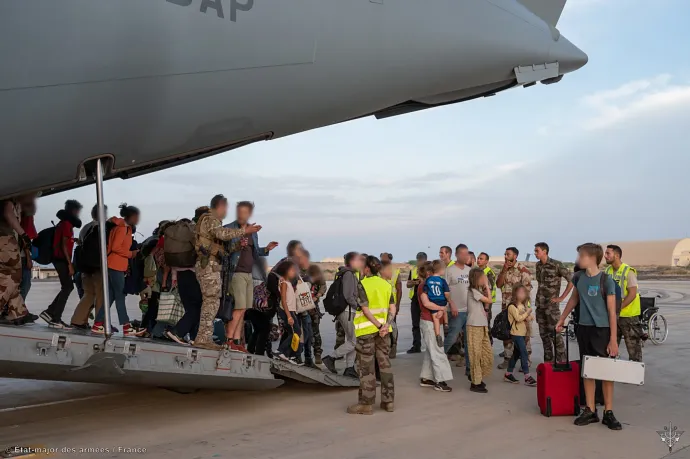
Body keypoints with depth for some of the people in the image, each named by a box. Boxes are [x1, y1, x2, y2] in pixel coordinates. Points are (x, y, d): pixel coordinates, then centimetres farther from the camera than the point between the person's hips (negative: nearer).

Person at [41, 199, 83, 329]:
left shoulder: (63, 223, 20)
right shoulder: (67, 223, -10)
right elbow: (64, 245, -17)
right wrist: (70, 264, -19)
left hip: (60, 259, 10)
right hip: (62, 260, -10)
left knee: (67, 287, 12)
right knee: (67, 287, -7)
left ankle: (50, 312, 11)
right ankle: (55, 319, -8)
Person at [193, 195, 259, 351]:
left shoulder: (213, 221, 26)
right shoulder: (210, 219, -4)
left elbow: (223, 248, 21)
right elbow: (222, 234, -26)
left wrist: (238, 244, 6)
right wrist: (243, 231, -25)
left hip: (207, 266, 10)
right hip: (209, 265, -10)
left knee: (209, 302, 11)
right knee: (212, 301, -12)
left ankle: (205, 339, 14)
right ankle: (203, 339, -13)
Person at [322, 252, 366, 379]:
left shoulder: (351, 274, 16)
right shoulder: (349, 274, -15)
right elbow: (348, 296, -22)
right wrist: (359, 306, -11)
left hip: (349, 312, 10)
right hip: (348, 311, -10)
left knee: (351, 340, 13)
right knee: (354, 341, -5)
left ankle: (349, 368, 17)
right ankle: (331, 358, 0)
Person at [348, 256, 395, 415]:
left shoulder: (361, 285, -8)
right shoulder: (387, 285, 9)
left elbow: (365, 309, -16)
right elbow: (392, 309, 0)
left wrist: (378, 326, -15)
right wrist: (386, 325, -11)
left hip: (366, 330, -5)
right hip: (383, 329, 5)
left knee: (366, 367, 0)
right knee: (385, 364, 11)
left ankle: (366, 403, 4)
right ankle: (388, 401, 16)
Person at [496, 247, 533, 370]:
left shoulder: (523, 270, -9)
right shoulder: (504, 269, 10)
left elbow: (527, 288, -12)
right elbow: (498, 284, 0)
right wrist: (504, 270, -9)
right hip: (506, 306, 6)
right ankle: (507, 358, 18)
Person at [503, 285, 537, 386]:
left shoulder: (523, 306, 13)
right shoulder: (512, 306, -13)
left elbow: (529, 318, 18)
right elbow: (518, 318, -23)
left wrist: (529, 317, -5)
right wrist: (527, 312, -14)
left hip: (522, 333, 9)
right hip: (516, 334, -9)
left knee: (516, 354, 14)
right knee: (524, 354, -12)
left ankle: (508, 374, 23)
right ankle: (527, 377, -11)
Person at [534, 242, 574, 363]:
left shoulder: (556, 265, -11)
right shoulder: (538, 265, 8)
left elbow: (571, 280, -11)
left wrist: (562, 297, -10)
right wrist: (539, 297, 10)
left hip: (552, 304, -6)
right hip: (540, 304, 6)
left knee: (555, 333, -7)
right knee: (544, 334, 10)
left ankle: (562, 361, 2)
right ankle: (548, 360, 19)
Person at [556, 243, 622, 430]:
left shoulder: (606, 280, -12)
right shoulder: (579, 278, 4)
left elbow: (612, 311, -10)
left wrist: (613, 339, -13)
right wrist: (562, 319, 26)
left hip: (602, 330, -5)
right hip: (584, 329, 5)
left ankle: (608, 412, 12)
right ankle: (590, 411, 17)